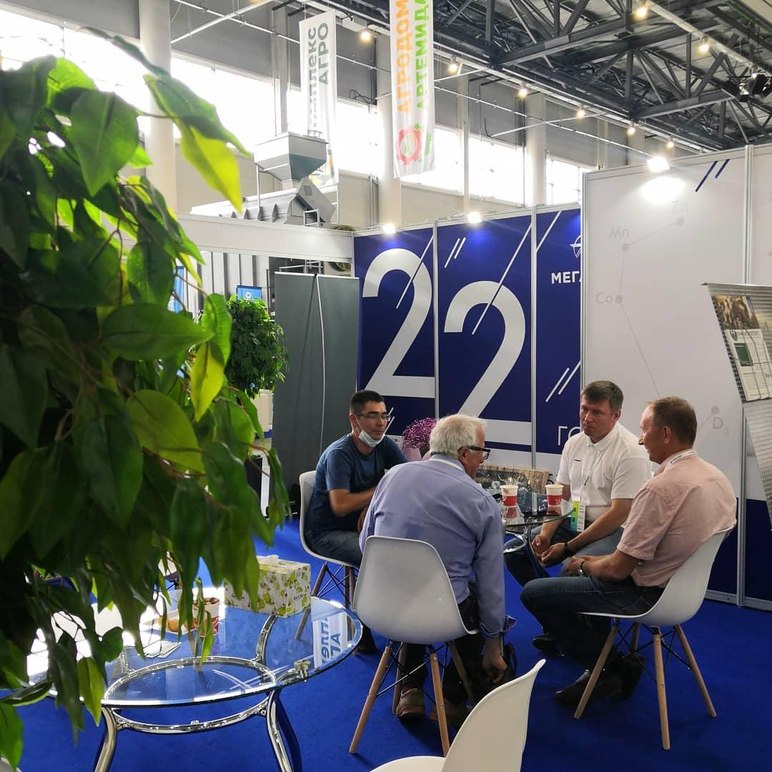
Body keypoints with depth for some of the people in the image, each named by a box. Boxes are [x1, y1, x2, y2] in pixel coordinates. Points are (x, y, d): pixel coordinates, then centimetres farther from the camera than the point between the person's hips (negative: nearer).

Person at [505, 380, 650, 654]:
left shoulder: (630, 452, -16)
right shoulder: (574, 443, 8)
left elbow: (619, 514, -19)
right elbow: (561, 495, 14)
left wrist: (568, 547, -18)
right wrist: (546, 532, -5)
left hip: (614, 532, -8)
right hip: (574, 523, 8)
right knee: (514, 552, -6)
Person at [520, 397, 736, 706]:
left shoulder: (661, 487, -28)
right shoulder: (717, 477, 0)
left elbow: (618, 569, -23)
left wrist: (585, 565, 0)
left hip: (646, 594, -9)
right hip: (683, 585, 9)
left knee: (533, 593, -2)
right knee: (578, 570, 28)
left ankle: (611, 667, 6)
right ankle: (603, 665, 22)